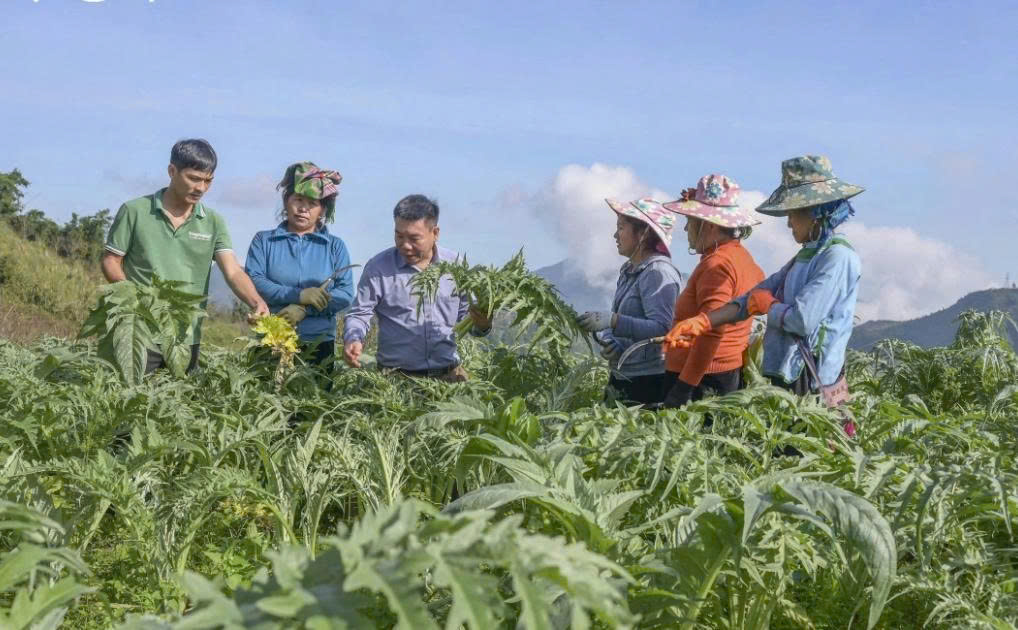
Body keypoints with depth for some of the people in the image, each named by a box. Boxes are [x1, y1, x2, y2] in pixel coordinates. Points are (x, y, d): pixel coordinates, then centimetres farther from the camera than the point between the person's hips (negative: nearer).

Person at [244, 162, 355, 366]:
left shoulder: (335, 246, 10)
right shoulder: (264, 240, 9)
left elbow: (346, 294, -1)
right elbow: (253, 282, -6)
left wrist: (304, 309, -15)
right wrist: (298, 295, -17)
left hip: (318, 346, 1)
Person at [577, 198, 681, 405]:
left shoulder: (658, 272, -14)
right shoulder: (628, 271, 13)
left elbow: (661, 328, -24)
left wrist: (612, 320, -29)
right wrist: (608, 341, -7)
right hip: (622, 375, 8)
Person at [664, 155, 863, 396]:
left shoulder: (838, 257, -12)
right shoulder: (807, 255, 16)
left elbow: (802, 320, -21)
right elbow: (753, 298, 12)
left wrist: (767, 304, -1)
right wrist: (701, 323, 3)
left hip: (811, 384, -8)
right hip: (787, 377, 8)